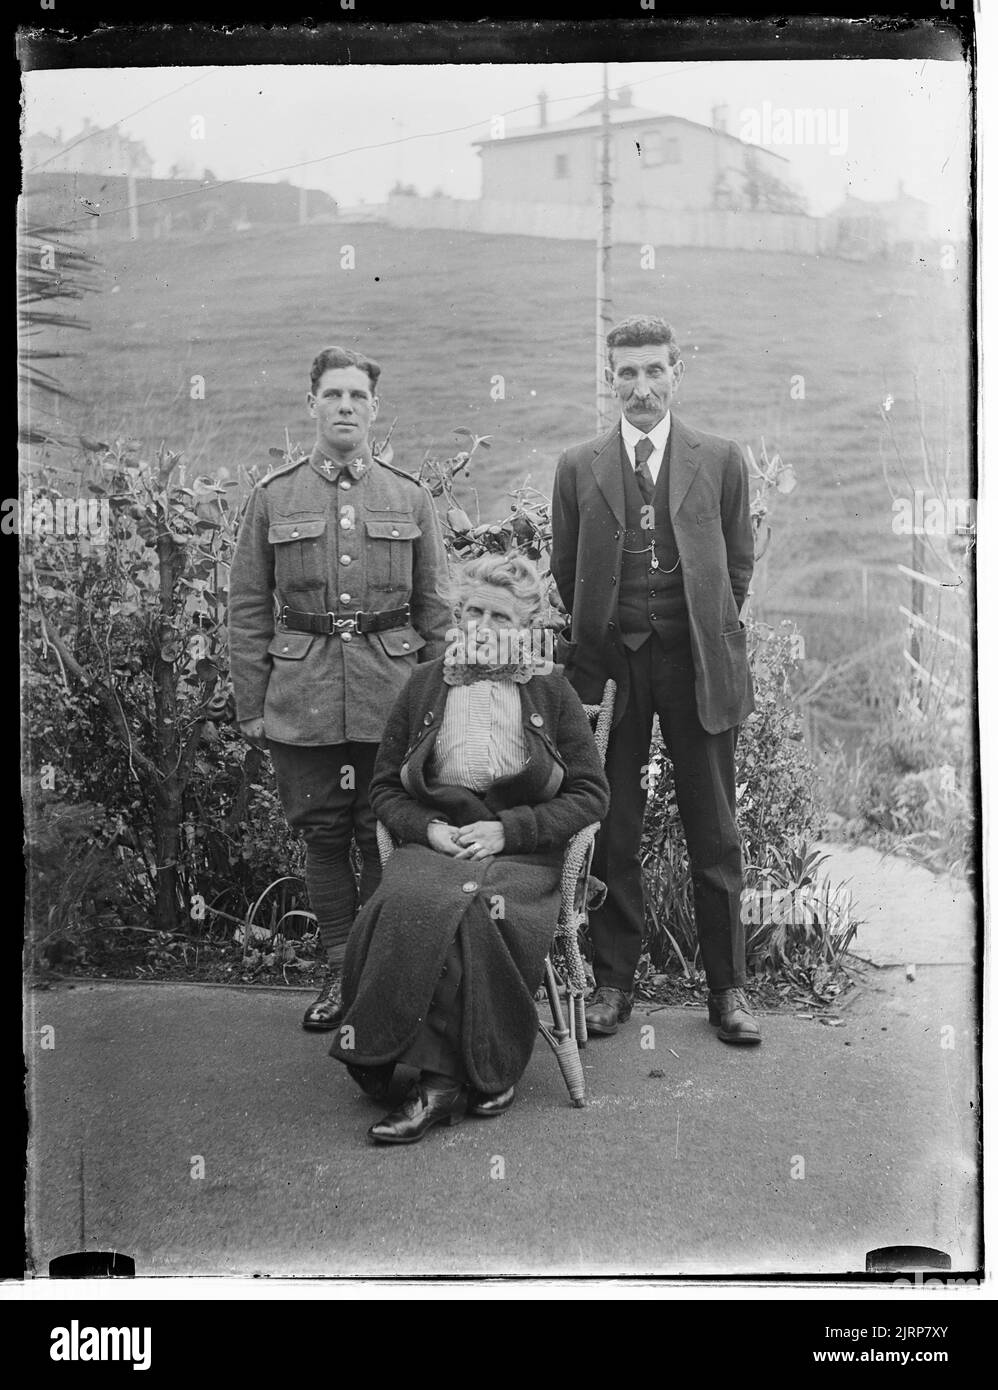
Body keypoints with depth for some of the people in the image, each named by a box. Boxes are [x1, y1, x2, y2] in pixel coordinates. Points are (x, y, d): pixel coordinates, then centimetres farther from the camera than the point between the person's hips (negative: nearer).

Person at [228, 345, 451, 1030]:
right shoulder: (273, 497, 6)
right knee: (323, 833, 7)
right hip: (302, 699, 1)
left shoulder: (412, 498, 7)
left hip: (392, 696, 0)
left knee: (384, 834, 3)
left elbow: (435, 610, 9)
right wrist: (251, 705, 1)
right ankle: (341, 971, 19)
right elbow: (248, 609, 6)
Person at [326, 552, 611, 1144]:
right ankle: (462, 1075, -27)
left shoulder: (551, 691, 10)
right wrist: (428, 828, -4)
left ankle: (441, 1079, -23)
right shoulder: (425, 684, 16)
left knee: (463, 913, -35)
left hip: (523, 852, -2)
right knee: (414, 905, -34)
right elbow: (384, 788, 18)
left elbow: (592, 795, 6)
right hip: (432, 844, 2)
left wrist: (506, 829, -7)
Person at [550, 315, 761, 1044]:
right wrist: (597, 636, 11)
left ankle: (728, 986, 15)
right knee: (611, 834, 5)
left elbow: (739, 562, 10)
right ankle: (614, 981, 16)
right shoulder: (578, 468, 5)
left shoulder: (721, 460, 4)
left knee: (715, 834, 5)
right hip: (610, 665, 1)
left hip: (698, 664, 0)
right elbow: (566, 572, 12)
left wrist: (711, 636, 9)